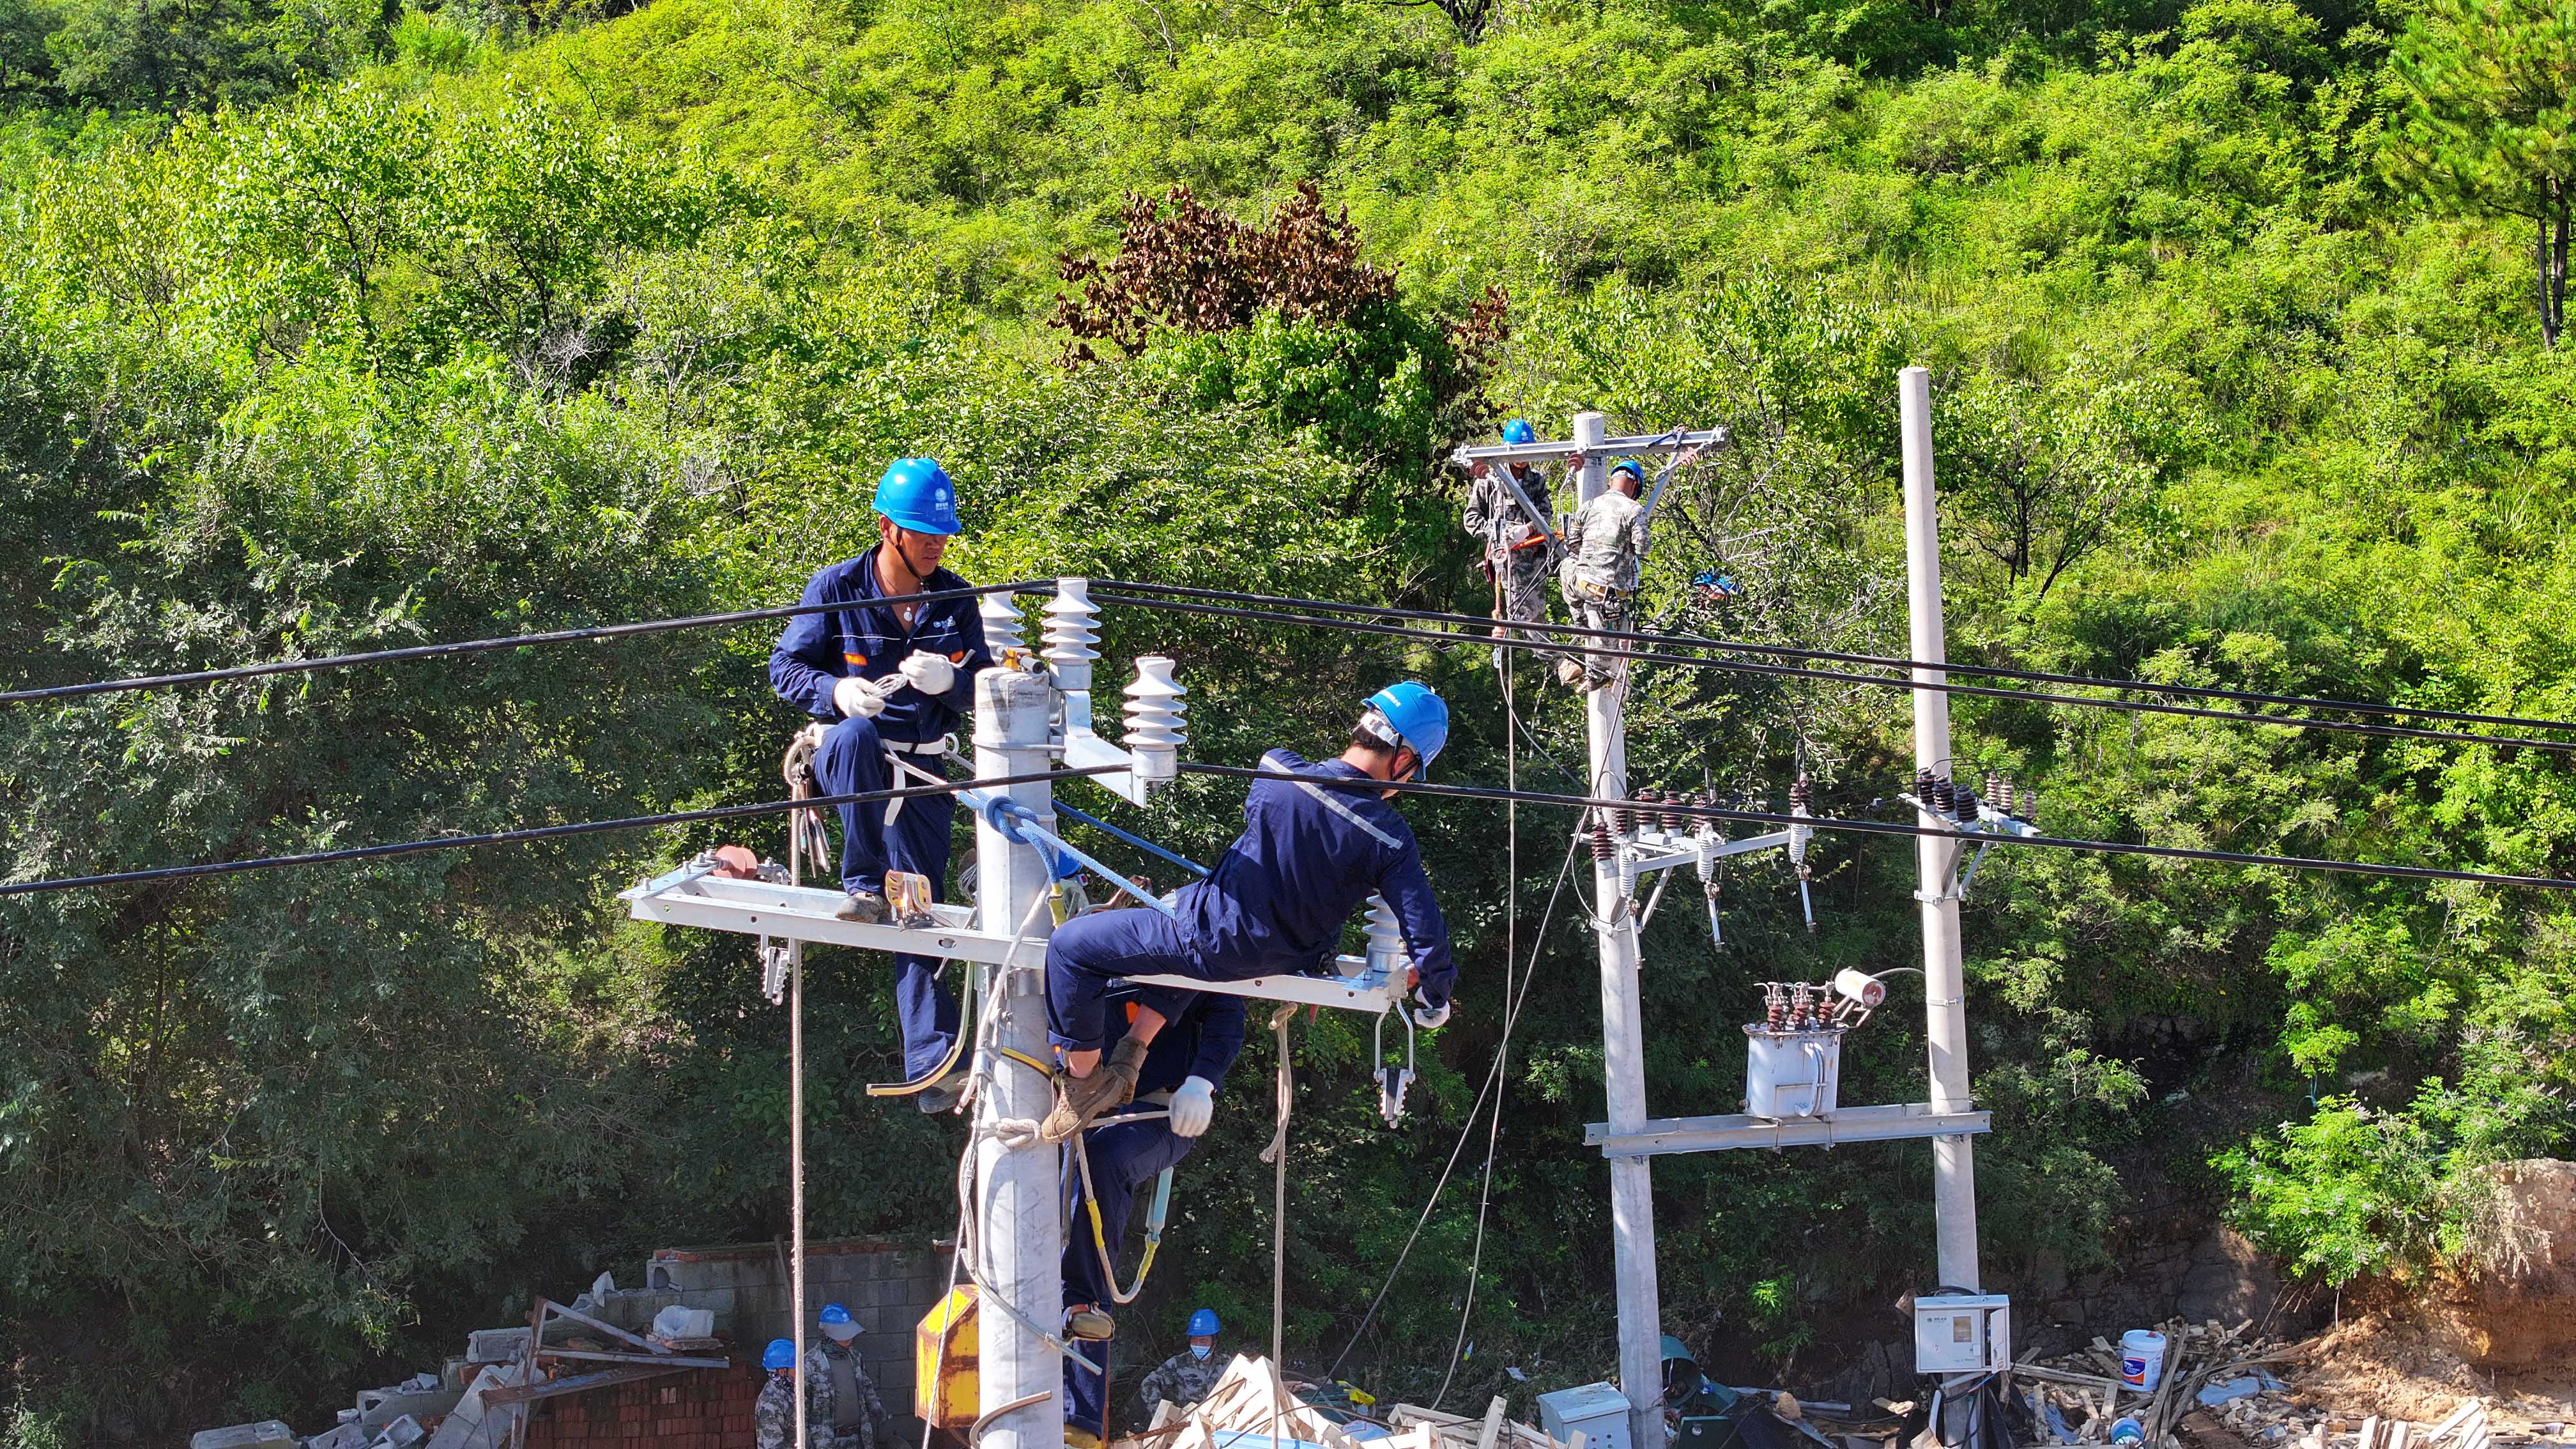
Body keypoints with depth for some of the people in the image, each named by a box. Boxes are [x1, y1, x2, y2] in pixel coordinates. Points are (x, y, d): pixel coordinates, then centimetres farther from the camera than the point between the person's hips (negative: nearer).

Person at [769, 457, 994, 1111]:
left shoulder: (956, 601, 2)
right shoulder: (836, 589, -7)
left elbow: (984, 689, 2)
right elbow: (785, 667, -6)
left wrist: (949, 681, -22)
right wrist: (836, 692, -27)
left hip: (923, 772, 2)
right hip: (846, 760, -2)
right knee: (857, 735, -39)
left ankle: (933, 1067, -6)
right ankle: (863, 887, -29)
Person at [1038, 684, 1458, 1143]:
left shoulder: (1276, 770, -18)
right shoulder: (1390, 839, -20)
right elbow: (1427, 931, -18)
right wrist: (1435, 995, 5)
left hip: (1215, 940, -4)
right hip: (1282, 961, 4)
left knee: (1069, 945, 12)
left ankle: (1084, 1080, 19)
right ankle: (1133, 1051, 33)